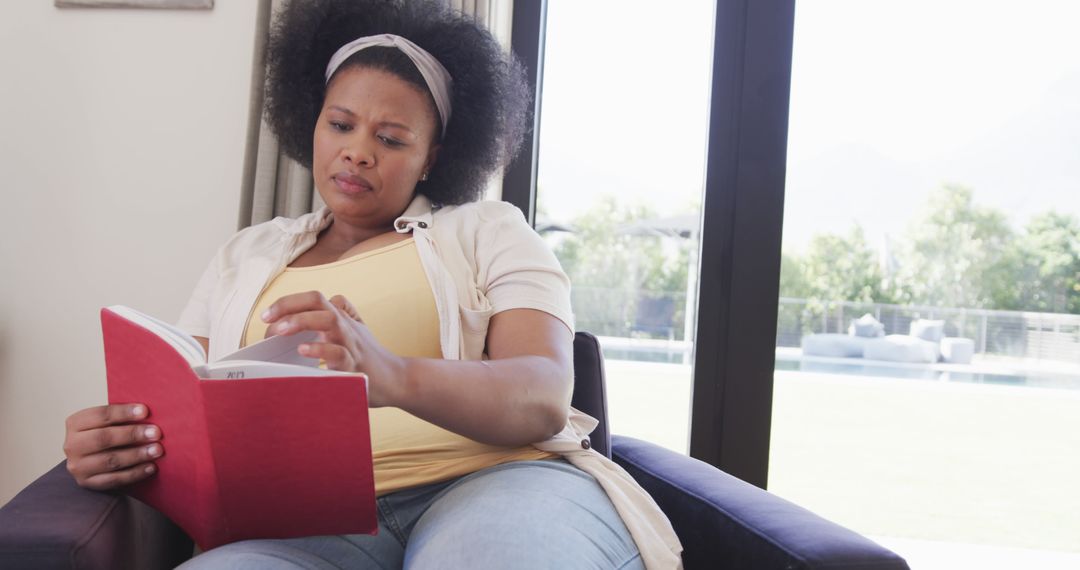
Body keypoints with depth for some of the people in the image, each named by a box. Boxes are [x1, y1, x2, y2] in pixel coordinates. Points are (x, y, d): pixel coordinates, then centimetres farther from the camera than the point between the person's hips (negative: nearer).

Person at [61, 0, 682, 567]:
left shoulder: (489, 231, 12)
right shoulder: (247, 255, 24)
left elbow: (544, 396, -5)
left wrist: (394, 377, -26)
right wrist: (113, 443, -9)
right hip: (313, 517, 3)